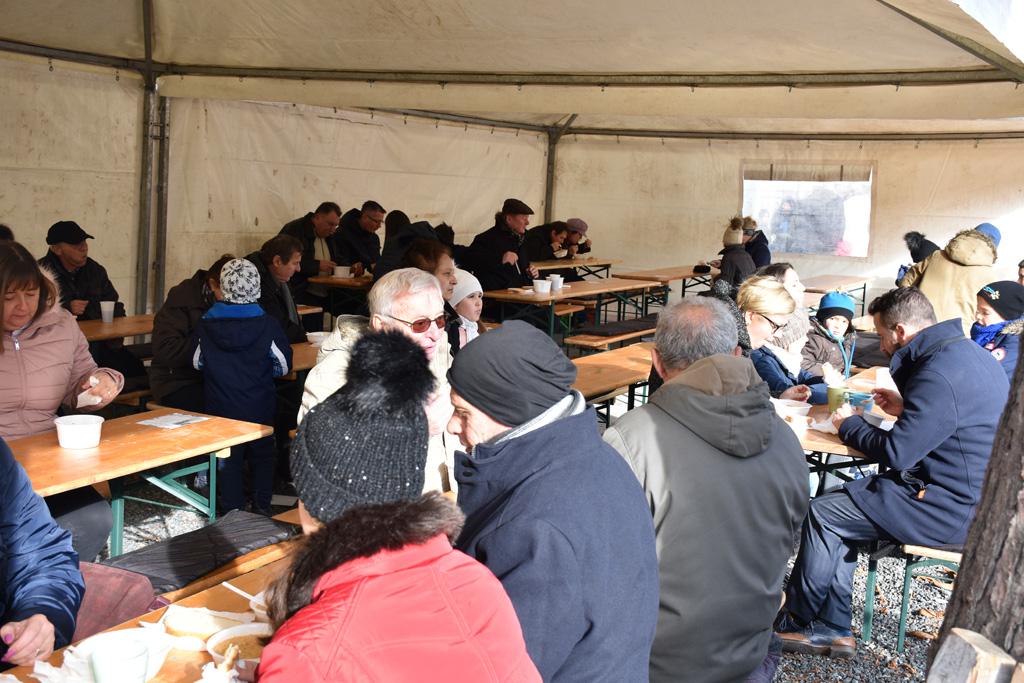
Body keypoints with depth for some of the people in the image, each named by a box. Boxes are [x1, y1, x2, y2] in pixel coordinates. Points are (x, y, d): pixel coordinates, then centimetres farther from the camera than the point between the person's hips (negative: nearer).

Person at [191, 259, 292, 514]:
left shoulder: (206, 324, -11)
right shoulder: (267, 325, -15)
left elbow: (197, 363, 3)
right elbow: (283, 366, -7)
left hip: (221, 406, 0)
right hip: (259, 407, 0)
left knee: (228, 457, 14)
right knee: (262, 455, 18)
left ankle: (232, 509, 19)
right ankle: (261, 506, 25)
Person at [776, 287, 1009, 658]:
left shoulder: (939, 373, -25)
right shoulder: (968, 351, 9)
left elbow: (896, 453, -22)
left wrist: (849, 424, -5)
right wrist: (906, 409, 16)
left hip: (956, 511, -11)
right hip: (971, 492, 11)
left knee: (821, 513, -5)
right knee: (839, 501, 14)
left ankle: (795, 622, 15)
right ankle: (832, 629, 15)